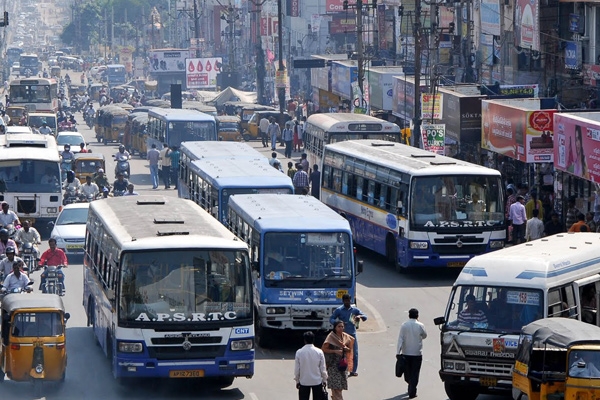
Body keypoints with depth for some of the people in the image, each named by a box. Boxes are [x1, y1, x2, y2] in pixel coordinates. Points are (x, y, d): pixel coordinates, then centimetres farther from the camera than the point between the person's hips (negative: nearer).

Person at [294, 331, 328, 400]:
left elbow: (296, 369, -3)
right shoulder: (319, 352, -9)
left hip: (304, 381, 0)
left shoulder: (299, 352, -8)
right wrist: (324, 379, 11)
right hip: (317, 381, 0)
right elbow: (323, 368, -3)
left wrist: (297, 380, 10)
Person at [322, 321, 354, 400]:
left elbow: (349, 349, 16)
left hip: (342, 363, 6)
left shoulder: (345, 336, 7)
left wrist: (346, 348, -8)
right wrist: (335, 351, -20)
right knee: (335, 386, -11)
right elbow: (324, 349, -12)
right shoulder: (331, 337, -9)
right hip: (333, 363, -6)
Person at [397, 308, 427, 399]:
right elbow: (424, 336, 10)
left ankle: (411, 388, 31)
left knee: (407, 372, 17)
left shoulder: (404, 326, -5)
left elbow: (400, 339, -9)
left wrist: (398, 352, -10)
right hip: (417, 353, -1)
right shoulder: (420, 326, -7)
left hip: (406, 353, 1)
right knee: (414, 374, 2)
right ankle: (412, 392, -3)